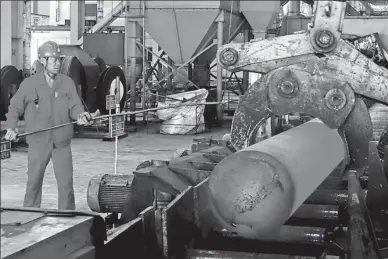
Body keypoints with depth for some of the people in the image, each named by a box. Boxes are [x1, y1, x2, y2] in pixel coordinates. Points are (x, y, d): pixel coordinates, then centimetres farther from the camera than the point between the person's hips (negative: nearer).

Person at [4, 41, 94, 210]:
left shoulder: (67, 83, 3)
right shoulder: (29, 84, -1)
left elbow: (75, 106, -1)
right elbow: (15, 107, 7)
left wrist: (80, 115, -23)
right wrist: (11, 128, -7)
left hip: (62, 142, 1)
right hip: (38, 142, -1)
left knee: (66, 182, 2)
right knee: (34, 182, 7)